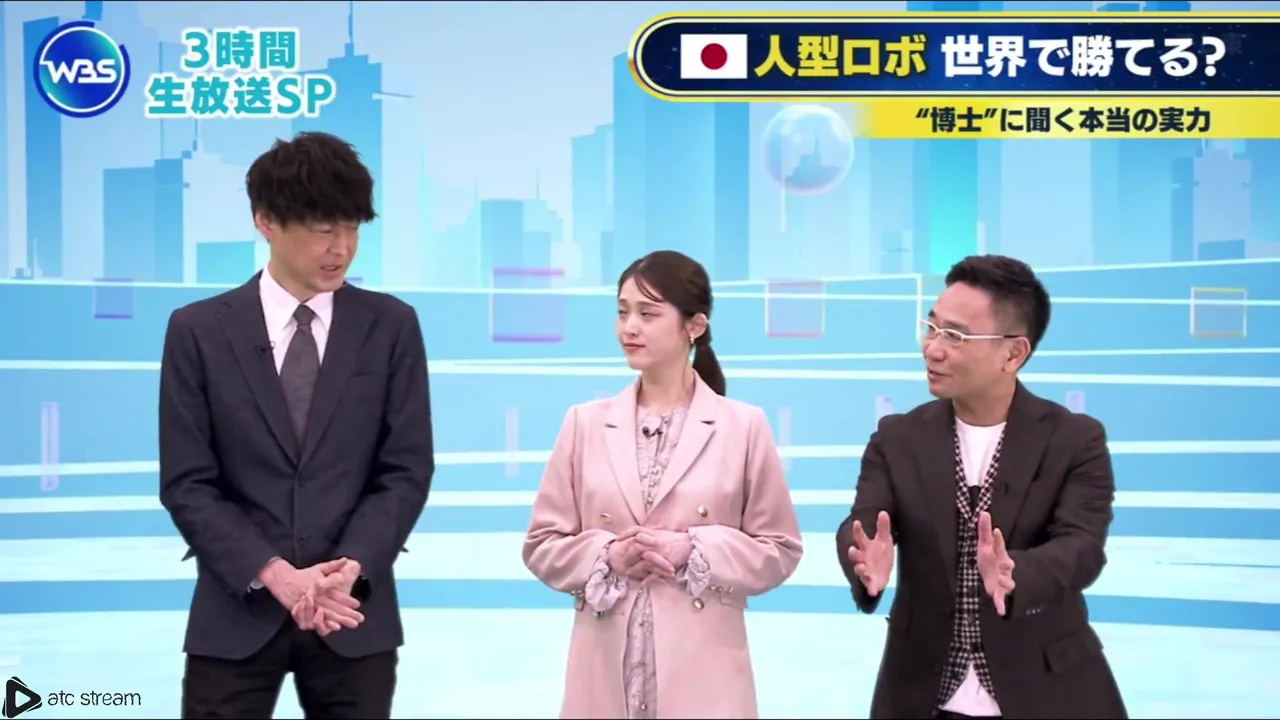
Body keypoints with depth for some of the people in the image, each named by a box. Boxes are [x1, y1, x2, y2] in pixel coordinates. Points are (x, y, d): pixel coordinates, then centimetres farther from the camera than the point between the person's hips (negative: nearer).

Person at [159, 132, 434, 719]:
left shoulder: (391, 326, 3)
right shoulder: (198, 330, 1)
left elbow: (406, 471, 1)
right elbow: (187, 483, -3)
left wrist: (351, 568, -14)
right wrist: (275, 575, -14)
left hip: (355, 612, 1)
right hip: (236, 612, -1)